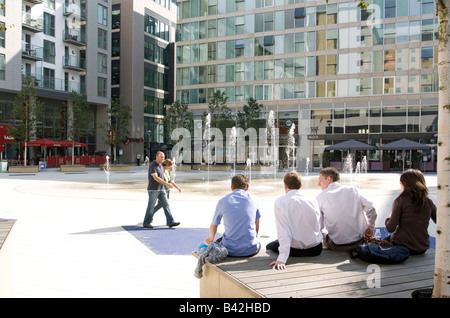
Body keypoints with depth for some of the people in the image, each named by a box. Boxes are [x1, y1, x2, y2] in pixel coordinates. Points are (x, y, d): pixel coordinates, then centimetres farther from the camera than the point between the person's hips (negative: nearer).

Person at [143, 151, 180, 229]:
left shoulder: (160, 165, 12)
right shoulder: (153, 166, -16)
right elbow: (156, 178, -26)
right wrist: (167, 184, -29)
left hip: (161, 190, 8)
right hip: (153, 190, -8)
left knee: (166, 205, -1)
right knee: (151, 207, 3)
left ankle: (171, 222, -3)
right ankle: (146, 223, 17)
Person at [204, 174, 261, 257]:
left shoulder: (222, 201, 1)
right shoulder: (253, 200, 4)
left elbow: (213, 227, 14)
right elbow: (257, 228, 12)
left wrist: (211, 238, 35)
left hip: (231, 251, 0)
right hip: (251, 250, 0)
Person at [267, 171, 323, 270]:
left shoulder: (280, 201, -13)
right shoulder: (313, 201, -2)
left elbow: (283, 230, -20)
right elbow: (319, 226, 3)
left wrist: (282, 258, -23)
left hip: (295, 250, -4)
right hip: (316, 249, 5)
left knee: (269, 246, 24)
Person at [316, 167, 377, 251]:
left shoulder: (321, 197, -4)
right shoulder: (352, 189, 3)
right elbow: (371, 210, -1)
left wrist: (325, 233, 22)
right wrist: (370, 228, 15)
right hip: (359, 242, 3)